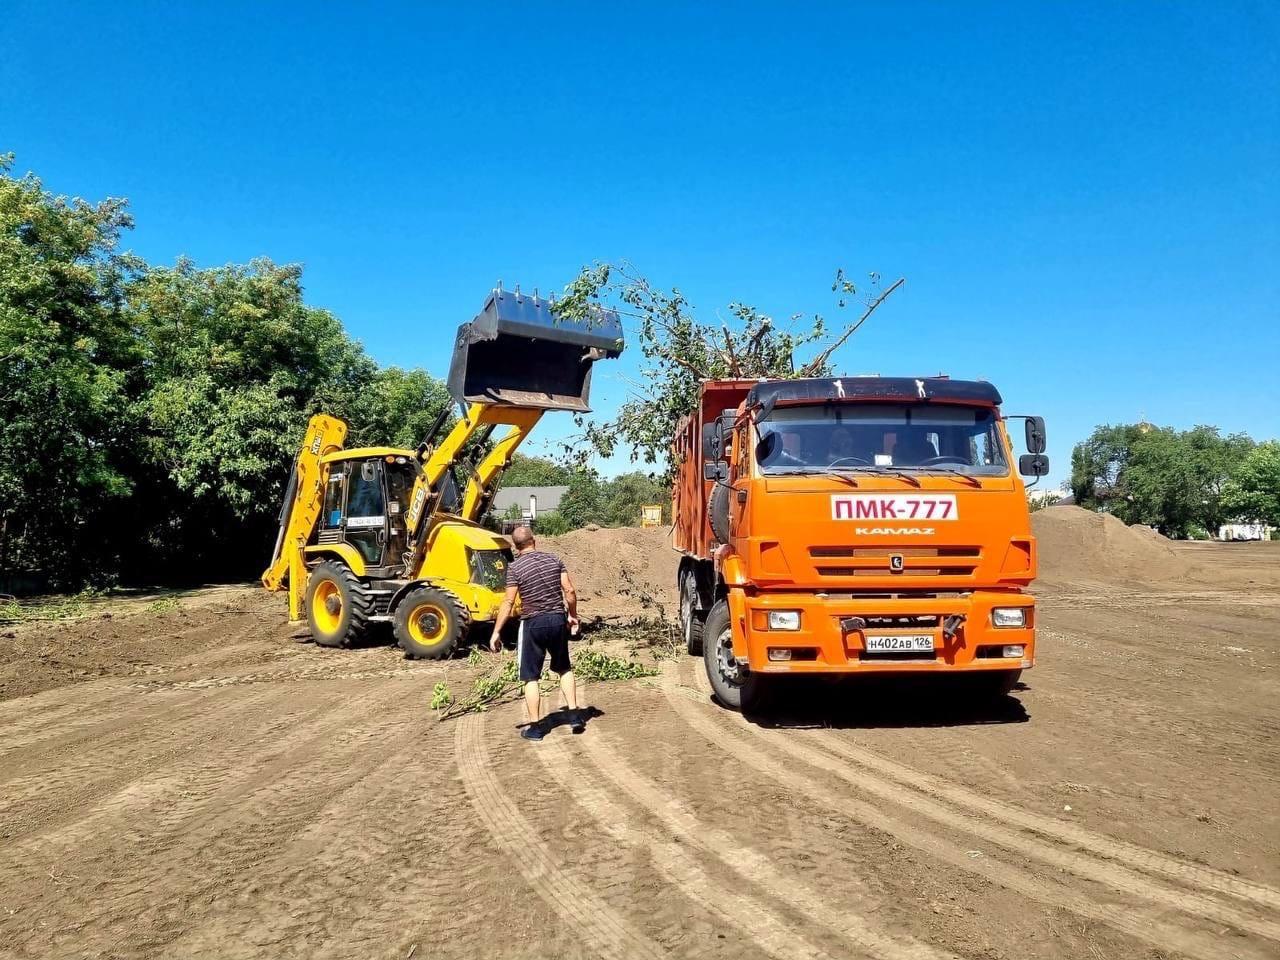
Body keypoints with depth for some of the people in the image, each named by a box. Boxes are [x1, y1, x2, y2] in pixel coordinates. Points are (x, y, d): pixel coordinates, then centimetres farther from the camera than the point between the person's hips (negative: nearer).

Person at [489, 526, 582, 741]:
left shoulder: (515, 567, -10)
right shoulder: (554, 559, 1)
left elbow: (509, 602, -11)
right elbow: (570, 591, -1)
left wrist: (496, 631, -4)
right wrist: (573, 615, 14)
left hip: (533, 624, -4)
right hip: (558, 619, 4)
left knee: (530, 677, 7)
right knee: (564, 668, 24)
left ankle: (535, 727, 10)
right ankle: (574, 714, 20)